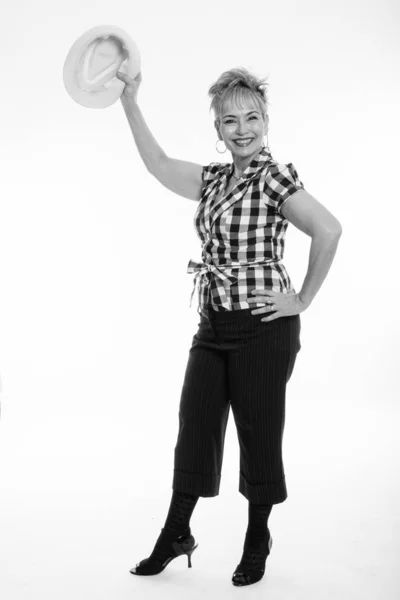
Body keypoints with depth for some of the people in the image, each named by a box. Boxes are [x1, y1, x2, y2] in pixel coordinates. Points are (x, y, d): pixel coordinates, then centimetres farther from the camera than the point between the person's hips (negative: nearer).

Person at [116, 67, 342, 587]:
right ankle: (175, 535, 25)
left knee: (259, 435, 6)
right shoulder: (214, 179, 11)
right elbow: (158, 164, 18)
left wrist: (303, 300, -15)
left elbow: (329, 230, -20)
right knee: (194, 429, 10)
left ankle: (257, 540, 26)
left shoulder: (274, 177, -11)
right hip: (213, 325, 7)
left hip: (262, 328, -7)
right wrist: (129, 100, 16)